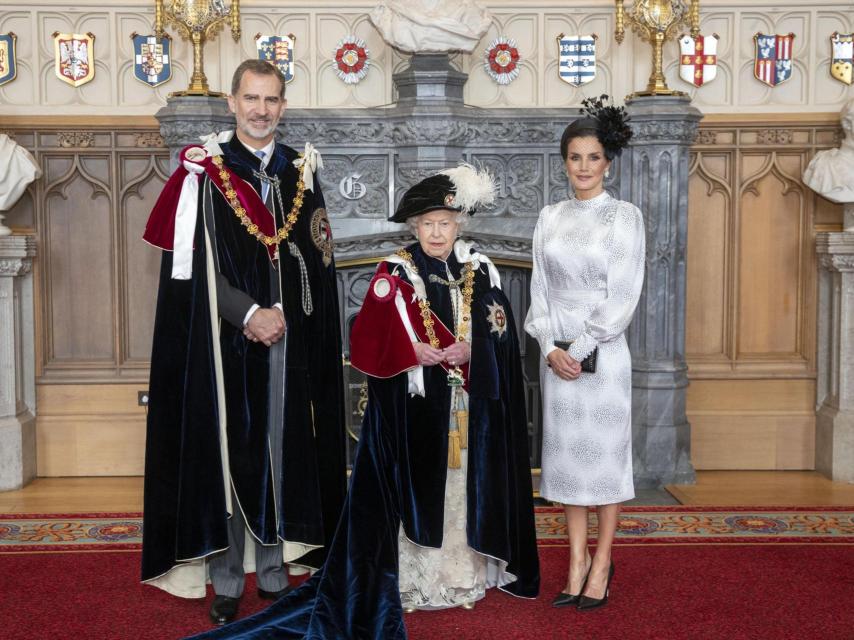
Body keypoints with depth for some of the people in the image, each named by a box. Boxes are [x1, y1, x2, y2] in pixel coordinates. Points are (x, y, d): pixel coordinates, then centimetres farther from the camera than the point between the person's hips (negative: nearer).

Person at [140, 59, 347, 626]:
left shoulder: (303, 172, 10)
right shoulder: (204, 170, 0)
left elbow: (318, 263, 10)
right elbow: (194, 264, -7)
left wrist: (281, 313, -3)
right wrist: (249, 313, -14)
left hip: (290, 341, 3)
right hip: (225, 341, -3)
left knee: (283, 452, 6)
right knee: (227, 454, 1)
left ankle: (274, 571, 18)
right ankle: (227, 580, 11)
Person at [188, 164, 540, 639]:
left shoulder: (482, 273, 7)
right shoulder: (395, 275, -3)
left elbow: (500, 340, 5)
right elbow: (376, 344, -12)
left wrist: (463, 353, -12)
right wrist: (446, 353, -17)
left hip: (471, 408, 3)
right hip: (414, 409, -3)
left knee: (467, 486, 8)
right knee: (416, 491, -1)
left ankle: (467, 575, 18)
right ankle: (414, 579, 7)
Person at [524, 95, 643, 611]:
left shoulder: (624, 216, -4)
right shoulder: (551, 217, 9)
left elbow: (623, 296, -10)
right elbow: (540, 289, 6)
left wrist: (581, 349, -13)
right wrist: (551, 348, -7)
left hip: (604, 353, -4)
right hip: (558, 354, 4)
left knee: (607, 453, 3)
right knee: (567, 453, 8)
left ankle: (602, 563, 15)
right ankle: (578, 559, 19)